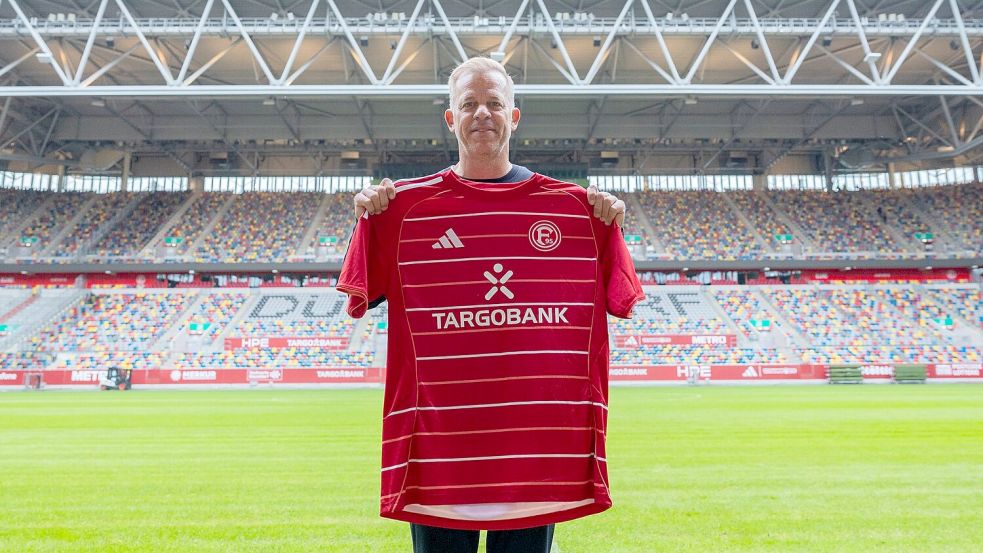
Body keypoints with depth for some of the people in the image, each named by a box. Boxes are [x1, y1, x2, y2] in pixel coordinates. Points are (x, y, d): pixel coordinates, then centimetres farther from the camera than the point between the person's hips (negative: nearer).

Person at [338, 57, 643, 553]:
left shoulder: (570, 205, 4)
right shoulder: (408, 204, 2)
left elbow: (618, 301, 7)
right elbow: (361, 298, 4)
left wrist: (610, 228, -7)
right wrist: (369, 220, -8)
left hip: (538, 430, 1)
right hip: (439, 432, 0)